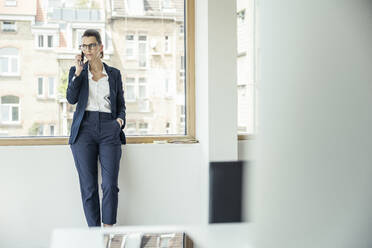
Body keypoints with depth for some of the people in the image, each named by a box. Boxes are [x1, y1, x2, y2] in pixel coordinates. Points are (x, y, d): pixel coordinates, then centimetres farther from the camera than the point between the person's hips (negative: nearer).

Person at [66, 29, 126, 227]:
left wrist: (120, 119, -3)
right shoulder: (76, 71, 12)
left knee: (110, 185, -9)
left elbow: (121, 105, 17)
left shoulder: (114, 74, 14)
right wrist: (78, 72, -9)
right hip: (84, 129, 0)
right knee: (88, 186, 0)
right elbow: (71, 99, -3)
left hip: (109, 130, 0)